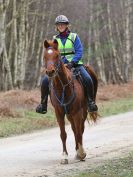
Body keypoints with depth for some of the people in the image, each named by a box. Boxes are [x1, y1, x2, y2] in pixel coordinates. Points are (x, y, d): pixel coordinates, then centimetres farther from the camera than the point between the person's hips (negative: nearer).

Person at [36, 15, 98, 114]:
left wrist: (72, 62, -21)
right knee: (45, 80, -19)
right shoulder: (55, 39, 11)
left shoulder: (74, 37, 3)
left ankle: (91, 102, -9)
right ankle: (43, 104, -4)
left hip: (75, 64, -2)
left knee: (88, 79, -27)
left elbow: (79, 52, -6)